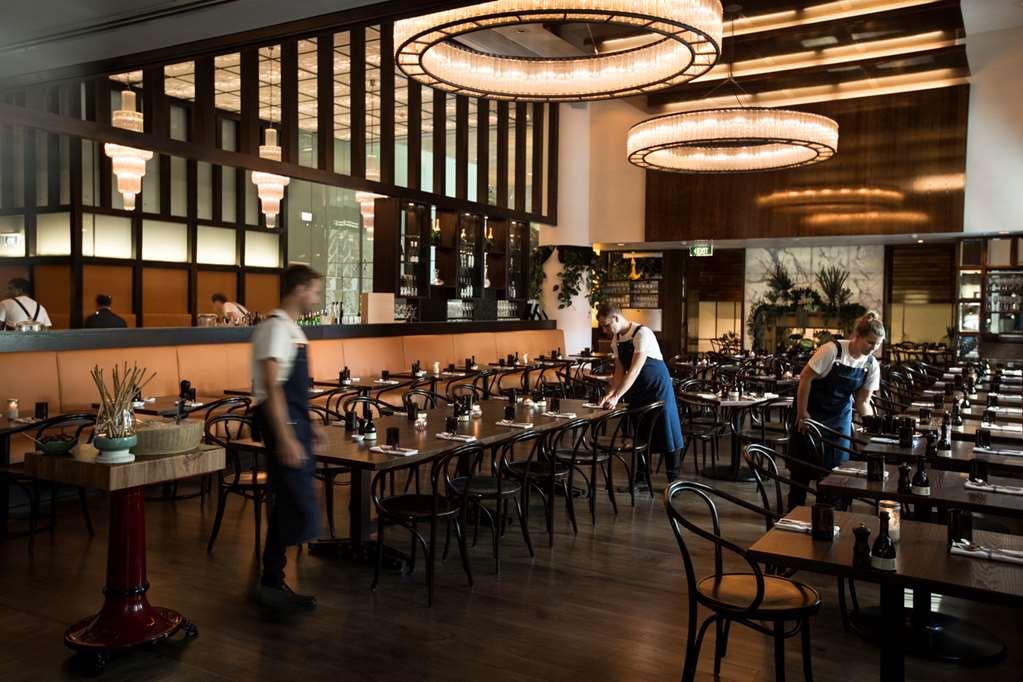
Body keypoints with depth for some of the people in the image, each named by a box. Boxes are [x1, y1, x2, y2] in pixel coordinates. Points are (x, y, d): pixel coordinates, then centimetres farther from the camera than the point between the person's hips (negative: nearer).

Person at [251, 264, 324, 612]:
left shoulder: (291, 329, 15)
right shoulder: (275, 328, -15)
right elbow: (272, 388, -23)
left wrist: (307, 425, 23)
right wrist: (286, 438, -27)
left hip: (295, 422, 10)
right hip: (282, 425, -10)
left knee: (287, 505, 13)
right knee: (298, 507, -8)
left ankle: (273, 583, 23)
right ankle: (272, 582, 2)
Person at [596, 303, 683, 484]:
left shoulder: (642, 333, -23)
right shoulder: (616, 340, 2)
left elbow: (634, 370, -29)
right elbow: (620, 371, 4)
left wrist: (617, 397, -32)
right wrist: (609, 393, -12)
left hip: (658, 387, -7)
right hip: (637, 391, 7)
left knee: (666, 434, -1)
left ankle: (673, 480, 8)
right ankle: (640, 479, 20)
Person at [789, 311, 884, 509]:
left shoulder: (872, 365, -8)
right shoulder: (833, 350, -23)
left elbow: (862, 401, -2)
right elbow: (806, 377, -19)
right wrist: (802, 413, -17)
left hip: (840, 415, 4)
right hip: (813, 411, -4)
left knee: (838, 466, 4)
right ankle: (794, 510, 18)